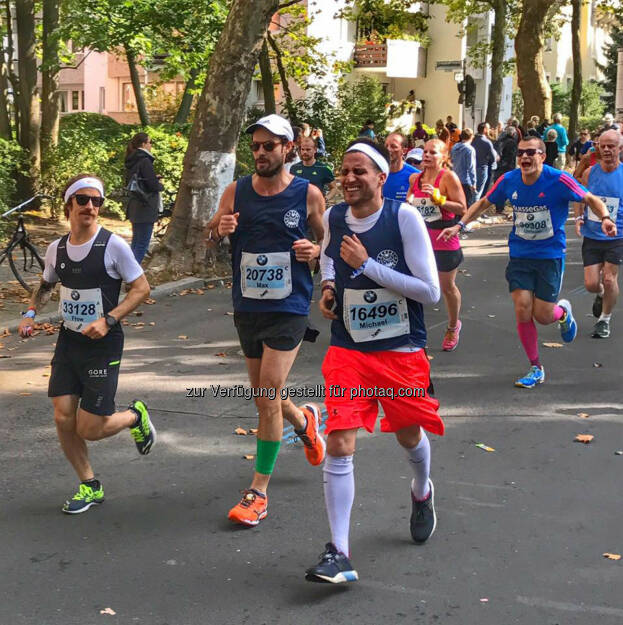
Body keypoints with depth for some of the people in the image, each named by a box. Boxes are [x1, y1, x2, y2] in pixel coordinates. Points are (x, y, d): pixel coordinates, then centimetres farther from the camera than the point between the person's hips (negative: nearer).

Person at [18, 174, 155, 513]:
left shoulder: (113, 246, -13)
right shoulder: (57, 248, 3)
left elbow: (141, 288, -10)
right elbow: (46, 286, 22)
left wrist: (108, 320, -19)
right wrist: (30, 312, 4)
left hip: (103, 345, -5)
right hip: (68, 341, 5)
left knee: (90, 429, -5)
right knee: (63, 419, 0)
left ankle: (135, 415, 27)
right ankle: (89, 486, 20)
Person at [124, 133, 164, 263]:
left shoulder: (131, 162, 11)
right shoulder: (145, 161, -15)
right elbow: (153, 185, -19)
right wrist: (160, 185, 4)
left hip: (134, 207, 9)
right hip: (145, 208, -9)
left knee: (136, 242, 17)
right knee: (142, 244, -6)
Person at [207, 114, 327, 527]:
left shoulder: (308, 194, -4)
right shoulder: (237, 192, 3)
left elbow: (329, 241, 7)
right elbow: (209, 241, 9)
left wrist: (316, 251, -16)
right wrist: (218, 229, -14)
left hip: (289, 309, -4)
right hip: (247, 307, 4)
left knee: (268, 397, -10)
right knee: (263, 397, 15)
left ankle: (259, 492, 2)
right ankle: (305, 421, 49)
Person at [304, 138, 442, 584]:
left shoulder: (404, 217, -15)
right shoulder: (333, 217, -1)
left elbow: (431, 292, -18)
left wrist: (367, 265, -22)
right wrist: (329, 286, 2)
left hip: (402, 351, -2)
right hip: (348, 350, 2)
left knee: (409, 435, 18)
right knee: (339, 445, -11)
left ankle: (422, 493, 53)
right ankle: (339, 554, -5)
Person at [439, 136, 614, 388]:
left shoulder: (558, 180, -16)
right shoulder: (508, 180, -5)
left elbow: (591, 199, -7)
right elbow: (484, 203, 11)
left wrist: (605, 218, -26)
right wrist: (459, 225, 3)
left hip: (550, 256, -3)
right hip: (520, 255, 3)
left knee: (542, 316, -3)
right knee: (522, 310, -7)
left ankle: (563, 312, 37)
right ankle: (535, 368, 12)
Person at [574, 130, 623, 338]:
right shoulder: (590, 173, 1)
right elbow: (580, 198, 15)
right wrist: (579, 218, -1)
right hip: (591, 236, 2)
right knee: (591, 284, 0)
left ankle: (605, 319, 18)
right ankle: (601, 295, 38)